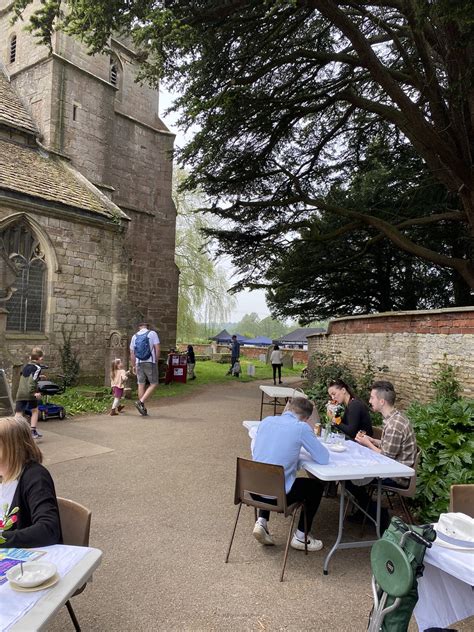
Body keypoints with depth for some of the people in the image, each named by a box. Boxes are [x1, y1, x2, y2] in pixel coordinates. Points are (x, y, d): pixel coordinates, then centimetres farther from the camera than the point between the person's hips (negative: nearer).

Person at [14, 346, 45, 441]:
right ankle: (33, 432, 18)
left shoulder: (26, 366, 17)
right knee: (35, 411, 16)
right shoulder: (37, 367, -4)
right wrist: (34, 393, -21)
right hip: (29, 394, -5)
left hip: (20, 393, 5)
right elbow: (32, 381, -17)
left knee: (18, 414, 1)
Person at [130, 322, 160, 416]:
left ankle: (143, 408, 11)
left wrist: (133, 366, 18)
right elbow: (157, 349, -7)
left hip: (139, 363, 4)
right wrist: (156, 361, 4)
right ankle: (140, 402, -13)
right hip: (150, 362, -4)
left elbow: (132, 353, 11)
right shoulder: (152, 333, 0)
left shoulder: (134, 336, 11)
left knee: (141, 384, 9)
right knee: (153, 384, 2)